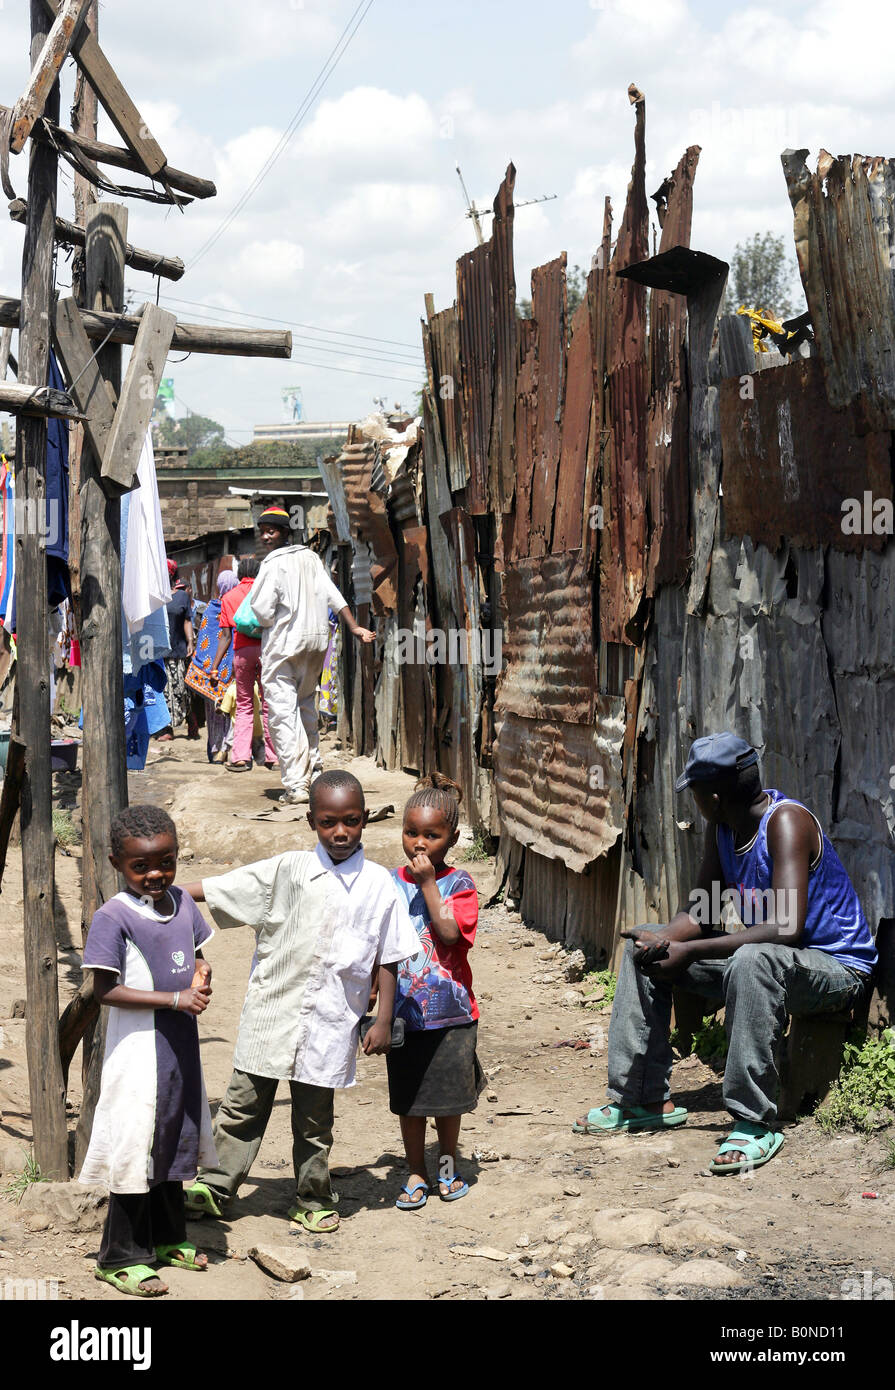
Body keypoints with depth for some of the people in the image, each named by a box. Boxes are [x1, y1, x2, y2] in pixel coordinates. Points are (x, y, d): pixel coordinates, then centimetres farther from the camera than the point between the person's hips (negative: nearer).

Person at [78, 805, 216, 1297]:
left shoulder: (182, 902, 2)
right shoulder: (113, 918, -17)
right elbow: (106, 990, -20)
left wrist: (201, 978, -7)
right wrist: (176, 999, -23)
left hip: (180, 1045, 7)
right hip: (138, 1050, -7)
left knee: (175, 1140, 19)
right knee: (136, 1147, 0)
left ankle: (168, 1237, 36)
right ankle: (121, 1257, 13)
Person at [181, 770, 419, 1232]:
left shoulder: (379, 886, -2)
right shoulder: (287, 870, -5)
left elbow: (388, 959, 4)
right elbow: (216, 889, -2)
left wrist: (383, 1021, 2)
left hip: (328, 1024, 0)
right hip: (270, 1013, 0)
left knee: (314, 1120, 12)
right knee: (243, 1106, 8)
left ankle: (313, 1200, 28)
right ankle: (214, 1187, 20)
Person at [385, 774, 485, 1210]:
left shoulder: (458, 884, -5)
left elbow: (450, 932, -21)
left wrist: (428, 883, -18)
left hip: (450, 1011, -2)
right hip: (404, 1010, 2)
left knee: (448, 1096, 9)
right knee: (409, 1100, 8)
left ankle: (448, 1164, 31)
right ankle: (416, 1175, 22)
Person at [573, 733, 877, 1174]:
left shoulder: (786, 822, -25)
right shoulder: (721, 827, 1)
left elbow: (786, 926, -35)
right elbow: (701, 913, 8)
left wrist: (690, 951, -31)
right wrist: (662, 940, -15)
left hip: (837, 967, -9)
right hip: (765, 959, 9)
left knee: (752, 959, -41)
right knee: (644, 948, 9)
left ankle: (755, 1123, -33)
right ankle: (643, 1099, 9)